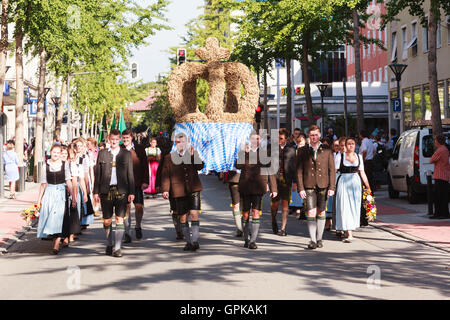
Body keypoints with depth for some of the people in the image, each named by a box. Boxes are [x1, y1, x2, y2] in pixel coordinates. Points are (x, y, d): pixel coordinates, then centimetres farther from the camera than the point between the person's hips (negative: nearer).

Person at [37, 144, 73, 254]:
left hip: (61, 193, -2)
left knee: (58, 216, -13)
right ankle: (54, 239, 14)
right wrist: (39, 199, 11)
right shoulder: (46, 166, 6)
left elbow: (68, 181, 5)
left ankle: (56, 245, -16)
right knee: (48, 216, -1)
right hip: (49, 193, 2)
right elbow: (43, 183, 11)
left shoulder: (64, 164, 3)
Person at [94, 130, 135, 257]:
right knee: (107, 221, 6)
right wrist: (96, 191, 4)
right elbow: (97, 173, 9)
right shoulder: (102, 153, 9)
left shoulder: (126, 154, 6)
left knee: (119, 219, -7)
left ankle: (118, 248, -4)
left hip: (121, 191, -1)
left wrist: (131, 192, 0)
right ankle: (109, 245, 25)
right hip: (106, 191, 1)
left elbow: (130, 174, 6)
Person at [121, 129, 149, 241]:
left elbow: (145, 166, 6)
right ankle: (127, 234, 5)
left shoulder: (139, 149, 5)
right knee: (126, 208, -2)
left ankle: (138, 227, 23)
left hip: (137, 183, 0)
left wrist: (145, 181, -2)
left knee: (139, 206, -4)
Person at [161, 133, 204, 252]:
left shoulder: (193, 154, 10)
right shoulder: (169, 158, 9)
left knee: (194, 214, -12)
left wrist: (192, 155, -18)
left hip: (193, 189, -1)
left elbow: (200, 166, -6)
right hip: (179, 191, 1)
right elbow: (165, 175, 7)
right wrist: (165, 190, -3)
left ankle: (195, 241, -9)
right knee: (183, 217, 4)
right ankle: (188, 242, 16)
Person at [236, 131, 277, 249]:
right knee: (245, 213, 3)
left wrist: (273, 189, 9)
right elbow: (237, 165, -8)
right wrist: (246, 153, -16)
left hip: (258, 187, -1)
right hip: (245, 187, 1)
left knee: (256, 212, -11)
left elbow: (270, 172, 12)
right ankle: (246, 239, 16)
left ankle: (253, 241, -10)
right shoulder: (243, 152, 10)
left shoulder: (264, 153, 10)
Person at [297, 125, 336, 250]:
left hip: (323, 186, 1)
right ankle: (312, 240, -7)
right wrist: (300, 188, -3)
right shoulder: (303, 151, 6)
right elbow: (299, 171, 5)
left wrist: (332, 187, -2)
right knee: (311, 213, -9)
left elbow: (332, 170, 6)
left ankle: (319, 239, 18)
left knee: (321, 212, 6)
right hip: (309, 186, -1)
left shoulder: (327, 150, 7)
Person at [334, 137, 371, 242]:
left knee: (354, 207, 5)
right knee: (345, 207, -9)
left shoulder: (359, 157, 11)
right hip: (343, 183, -4)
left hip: (356, 183, 4)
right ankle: (349, 234, -13)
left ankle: (347, 230, 20)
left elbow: (362, 173, 14)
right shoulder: (340, 156, 2)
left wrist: (368, 186, 12)